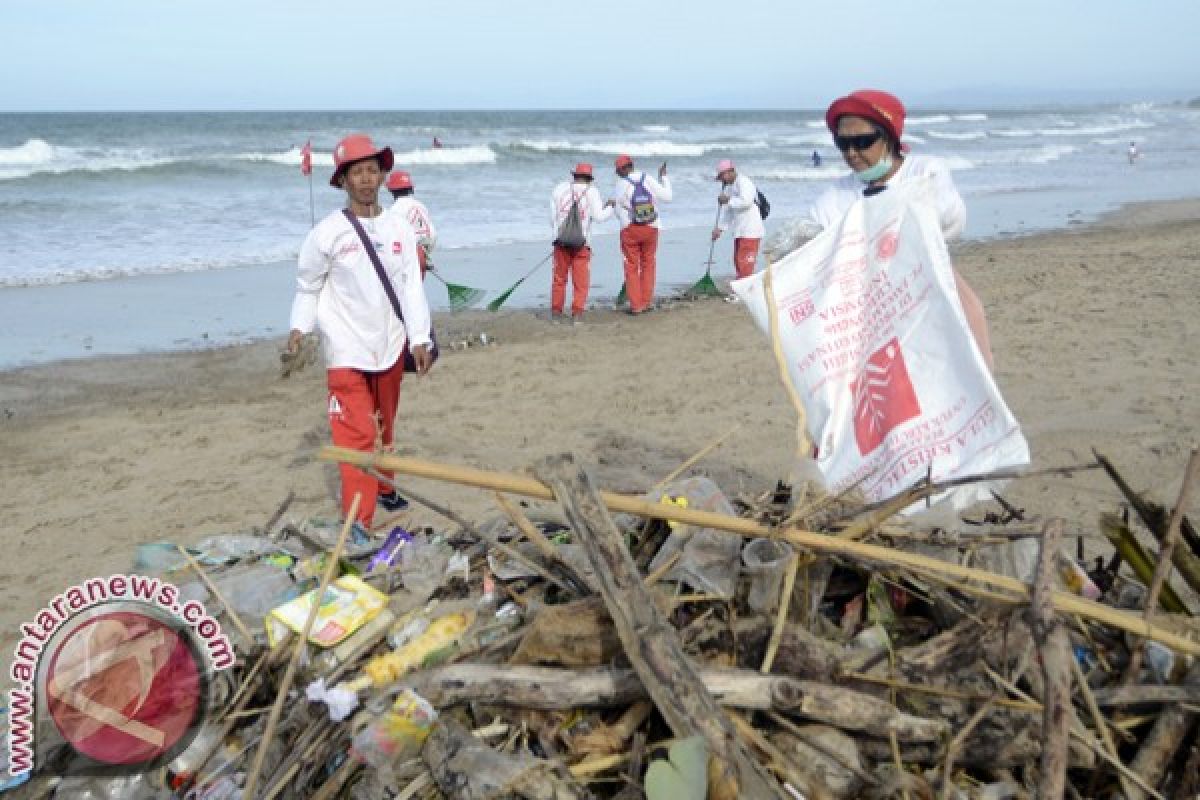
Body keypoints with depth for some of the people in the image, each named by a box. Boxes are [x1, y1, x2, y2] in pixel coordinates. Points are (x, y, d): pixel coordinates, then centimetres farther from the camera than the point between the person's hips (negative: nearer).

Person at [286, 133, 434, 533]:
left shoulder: (399, 227, 1)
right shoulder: (327, 232, -9)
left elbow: (411, 285, 1)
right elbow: (308, 286, 1)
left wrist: (419, 338, -5)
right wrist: (299, 326, -12)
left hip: (389, 345, 4)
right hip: (347, 349, -4)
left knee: (384, 425, 20)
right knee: (357, 433, -10)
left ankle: (382, 487, 40)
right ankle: (357, 521, -6)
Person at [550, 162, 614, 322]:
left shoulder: (559, 189, 8)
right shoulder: (591, 191, -1)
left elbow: (553, 216, 9)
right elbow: (598, 217, -6)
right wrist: (611, 207, 11)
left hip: (561, 240, 3)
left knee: (559, 277, 12)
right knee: (581, 280, 3)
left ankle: (556, 311, 15)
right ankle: (577, 313, -3)